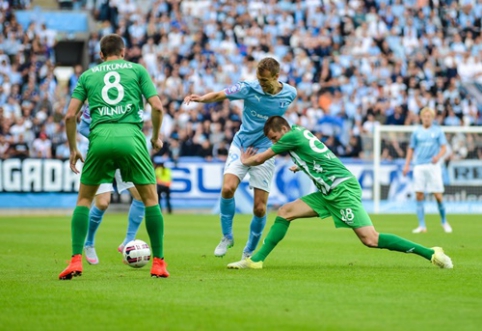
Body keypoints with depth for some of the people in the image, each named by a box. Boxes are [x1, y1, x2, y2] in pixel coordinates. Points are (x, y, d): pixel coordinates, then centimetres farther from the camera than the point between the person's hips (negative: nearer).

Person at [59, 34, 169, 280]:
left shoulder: (88, 75, 19)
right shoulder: (137, 70, 16)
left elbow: (70, 115, 11)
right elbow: (157, 107, 6)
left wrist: (73, 149, 21)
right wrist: (156, 137, 20)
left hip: (99, 137, 1)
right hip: (131, 136, -1)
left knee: (84, 199, 15)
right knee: (150, 198, 11)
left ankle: (76, 261, 2)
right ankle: (158, 263, 6)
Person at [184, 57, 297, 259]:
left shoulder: (290, 94, -4)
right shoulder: (249, 88, -11)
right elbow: (220, 95, -17)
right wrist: (201, 98, -36)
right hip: (241, 146, -1)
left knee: (260, 208, -3)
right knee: (228, 188, -23)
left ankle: (249, 252, 19)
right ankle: (227, 237, -1)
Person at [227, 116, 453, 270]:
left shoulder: (292, 136, -7)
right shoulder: (299, 133, 19)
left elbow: (260, 159, 4)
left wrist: (245, 160, 22)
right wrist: (300, 167, 36)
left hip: (342, 187, -10)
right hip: (328, 192, 10)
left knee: (370, 239, -17)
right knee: (285, 212, 4)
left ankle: (431, 253, -13)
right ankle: (256, 260, 3)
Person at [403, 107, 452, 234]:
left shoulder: (438, 131, 5)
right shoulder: (417, 132, 10)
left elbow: (444, 148, 2)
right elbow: (411, 149, 16)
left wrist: (438, 156, -19)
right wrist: (407, 165, 7)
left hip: (433, 165, -2)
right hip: (419, 166, 2)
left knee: (438, 195, -5)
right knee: (419, 196, -4)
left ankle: (444, 222, 16)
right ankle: (422, 226, 1)